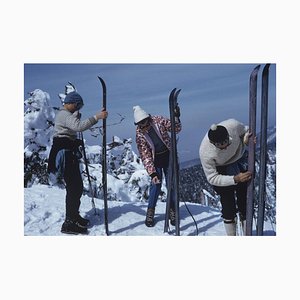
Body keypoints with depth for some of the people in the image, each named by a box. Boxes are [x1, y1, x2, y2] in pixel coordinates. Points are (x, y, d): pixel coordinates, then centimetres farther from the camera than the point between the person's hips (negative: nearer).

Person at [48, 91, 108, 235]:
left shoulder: (64, 114, 22)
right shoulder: (65, 115, -12)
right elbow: (79, 126, -31)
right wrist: (96, 117, -34)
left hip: (69, 154, 11)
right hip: (66, 154, -11)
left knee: (77, 186, 14)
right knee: (74, 188, -11)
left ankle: (73, 216, 25)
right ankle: (69, 223, -8)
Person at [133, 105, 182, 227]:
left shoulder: (159, 120, -13)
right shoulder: (139, 135, -16)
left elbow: (176, 129, -4)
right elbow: (145, 156, -18)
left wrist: (176, 118, -23)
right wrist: (152, 173, -26)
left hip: (168, 156, 2)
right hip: (155, 160, -1)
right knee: (156, 184, -8)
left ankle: (172, 211, 18)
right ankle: (150, 212, 9)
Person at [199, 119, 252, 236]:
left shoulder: (233, 125, -31)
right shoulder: (205, 153, -36)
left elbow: (246, 130, -6)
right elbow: (212, 178, -26)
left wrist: (246, 139, -28)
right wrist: (235, 179, -36)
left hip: (240, 160, 3)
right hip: (221, 170, -3)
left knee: (245, 202, 7)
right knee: (228, 205, -3)